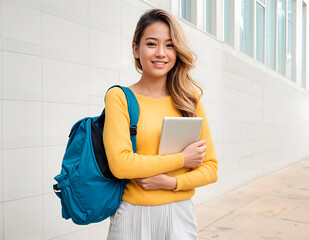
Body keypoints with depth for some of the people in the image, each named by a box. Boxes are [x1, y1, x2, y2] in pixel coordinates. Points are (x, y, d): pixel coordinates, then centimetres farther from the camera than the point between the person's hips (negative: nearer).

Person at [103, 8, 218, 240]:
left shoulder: (190, 99, 3)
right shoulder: (120, 97, -6)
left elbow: (210, 168, 2)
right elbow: (120, 164, -16)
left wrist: (171, 182, -14)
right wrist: (182, 159, -11)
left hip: (180, 214, 2)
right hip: (133, 215, -2)